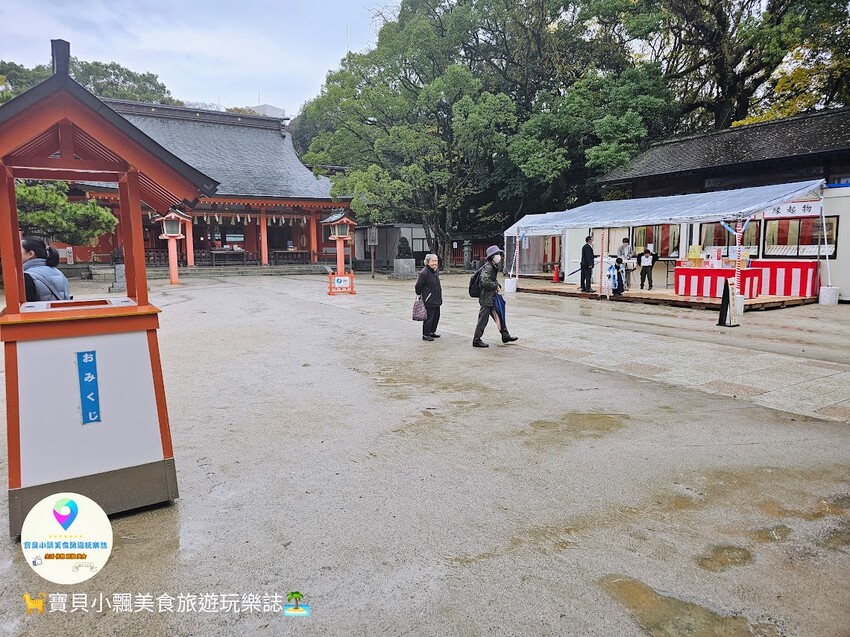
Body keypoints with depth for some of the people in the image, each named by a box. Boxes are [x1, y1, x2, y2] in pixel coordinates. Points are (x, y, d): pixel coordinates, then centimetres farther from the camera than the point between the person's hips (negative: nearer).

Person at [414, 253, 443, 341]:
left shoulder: (436, 271, 10)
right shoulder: (424, 273, -18)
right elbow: (418, 286, -13)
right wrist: (419, 296, -5)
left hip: (437, 300, 9)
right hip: (429, 300, -9)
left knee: (436, 316, 17)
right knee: (428, 317, -3)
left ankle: (432, 332, 32)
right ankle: (425, 335, 7)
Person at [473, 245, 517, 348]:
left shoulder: (493, 267, 13)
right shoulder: (488, 267, -19)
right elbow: (485, 282, -29)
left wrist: (497, 285, 7)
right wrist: (495, 286, -16)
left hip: (492, 297, 10)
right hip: (486, 298, -10)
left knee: (499, 316, 16)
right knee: (483, 320, -2)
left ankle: (505, 336, 27)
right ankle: (476, 340, 7)